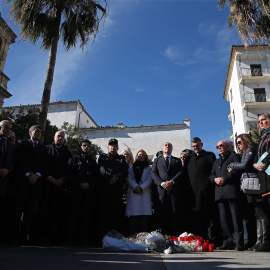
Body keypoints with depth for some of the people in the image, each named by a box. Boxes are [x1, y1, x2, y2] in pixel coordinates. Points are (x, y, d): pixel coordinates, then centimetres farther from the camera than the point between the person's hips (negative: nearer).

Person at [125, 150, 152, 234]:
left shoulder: (149, 168, 17)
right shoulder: (131, 168, 20)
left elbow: (149, 180, 4)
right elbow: (129, 179, 7)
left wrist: (141, 187, -11)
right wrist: (135, 187, -11)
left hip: (145, 193, 0)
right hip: (133, 193, 1)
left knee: (144, 215, -7)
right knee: (133, 216, -6)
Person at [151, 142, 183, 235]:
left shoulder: (177, 160, 20)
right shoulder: (157, 160, 20)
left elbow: (180, 172, 5)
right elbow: (153, 173, 7)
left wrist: (172, 182, -11)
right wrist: (162, 183, -9)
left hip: (174, 189, 0)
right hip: (161, 189, 0)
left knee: (174, 213, -3)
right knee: (162, 213, -3)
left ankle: (174, 236, 1)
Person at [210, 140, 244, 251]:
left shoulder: (234, 156, 11)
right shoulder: (216, 161, 29)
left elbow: (237, 170, -4)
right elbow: (211, 174, 21)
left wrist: (224, 179, -12)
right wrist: (215, 179, -2)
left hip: (231, 190, -6)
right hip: (220, 192, 6)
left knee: (236, 216, -8)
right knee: (223, 218, 3)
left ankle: (239, 242, -4)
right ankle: (228, 242, 7)